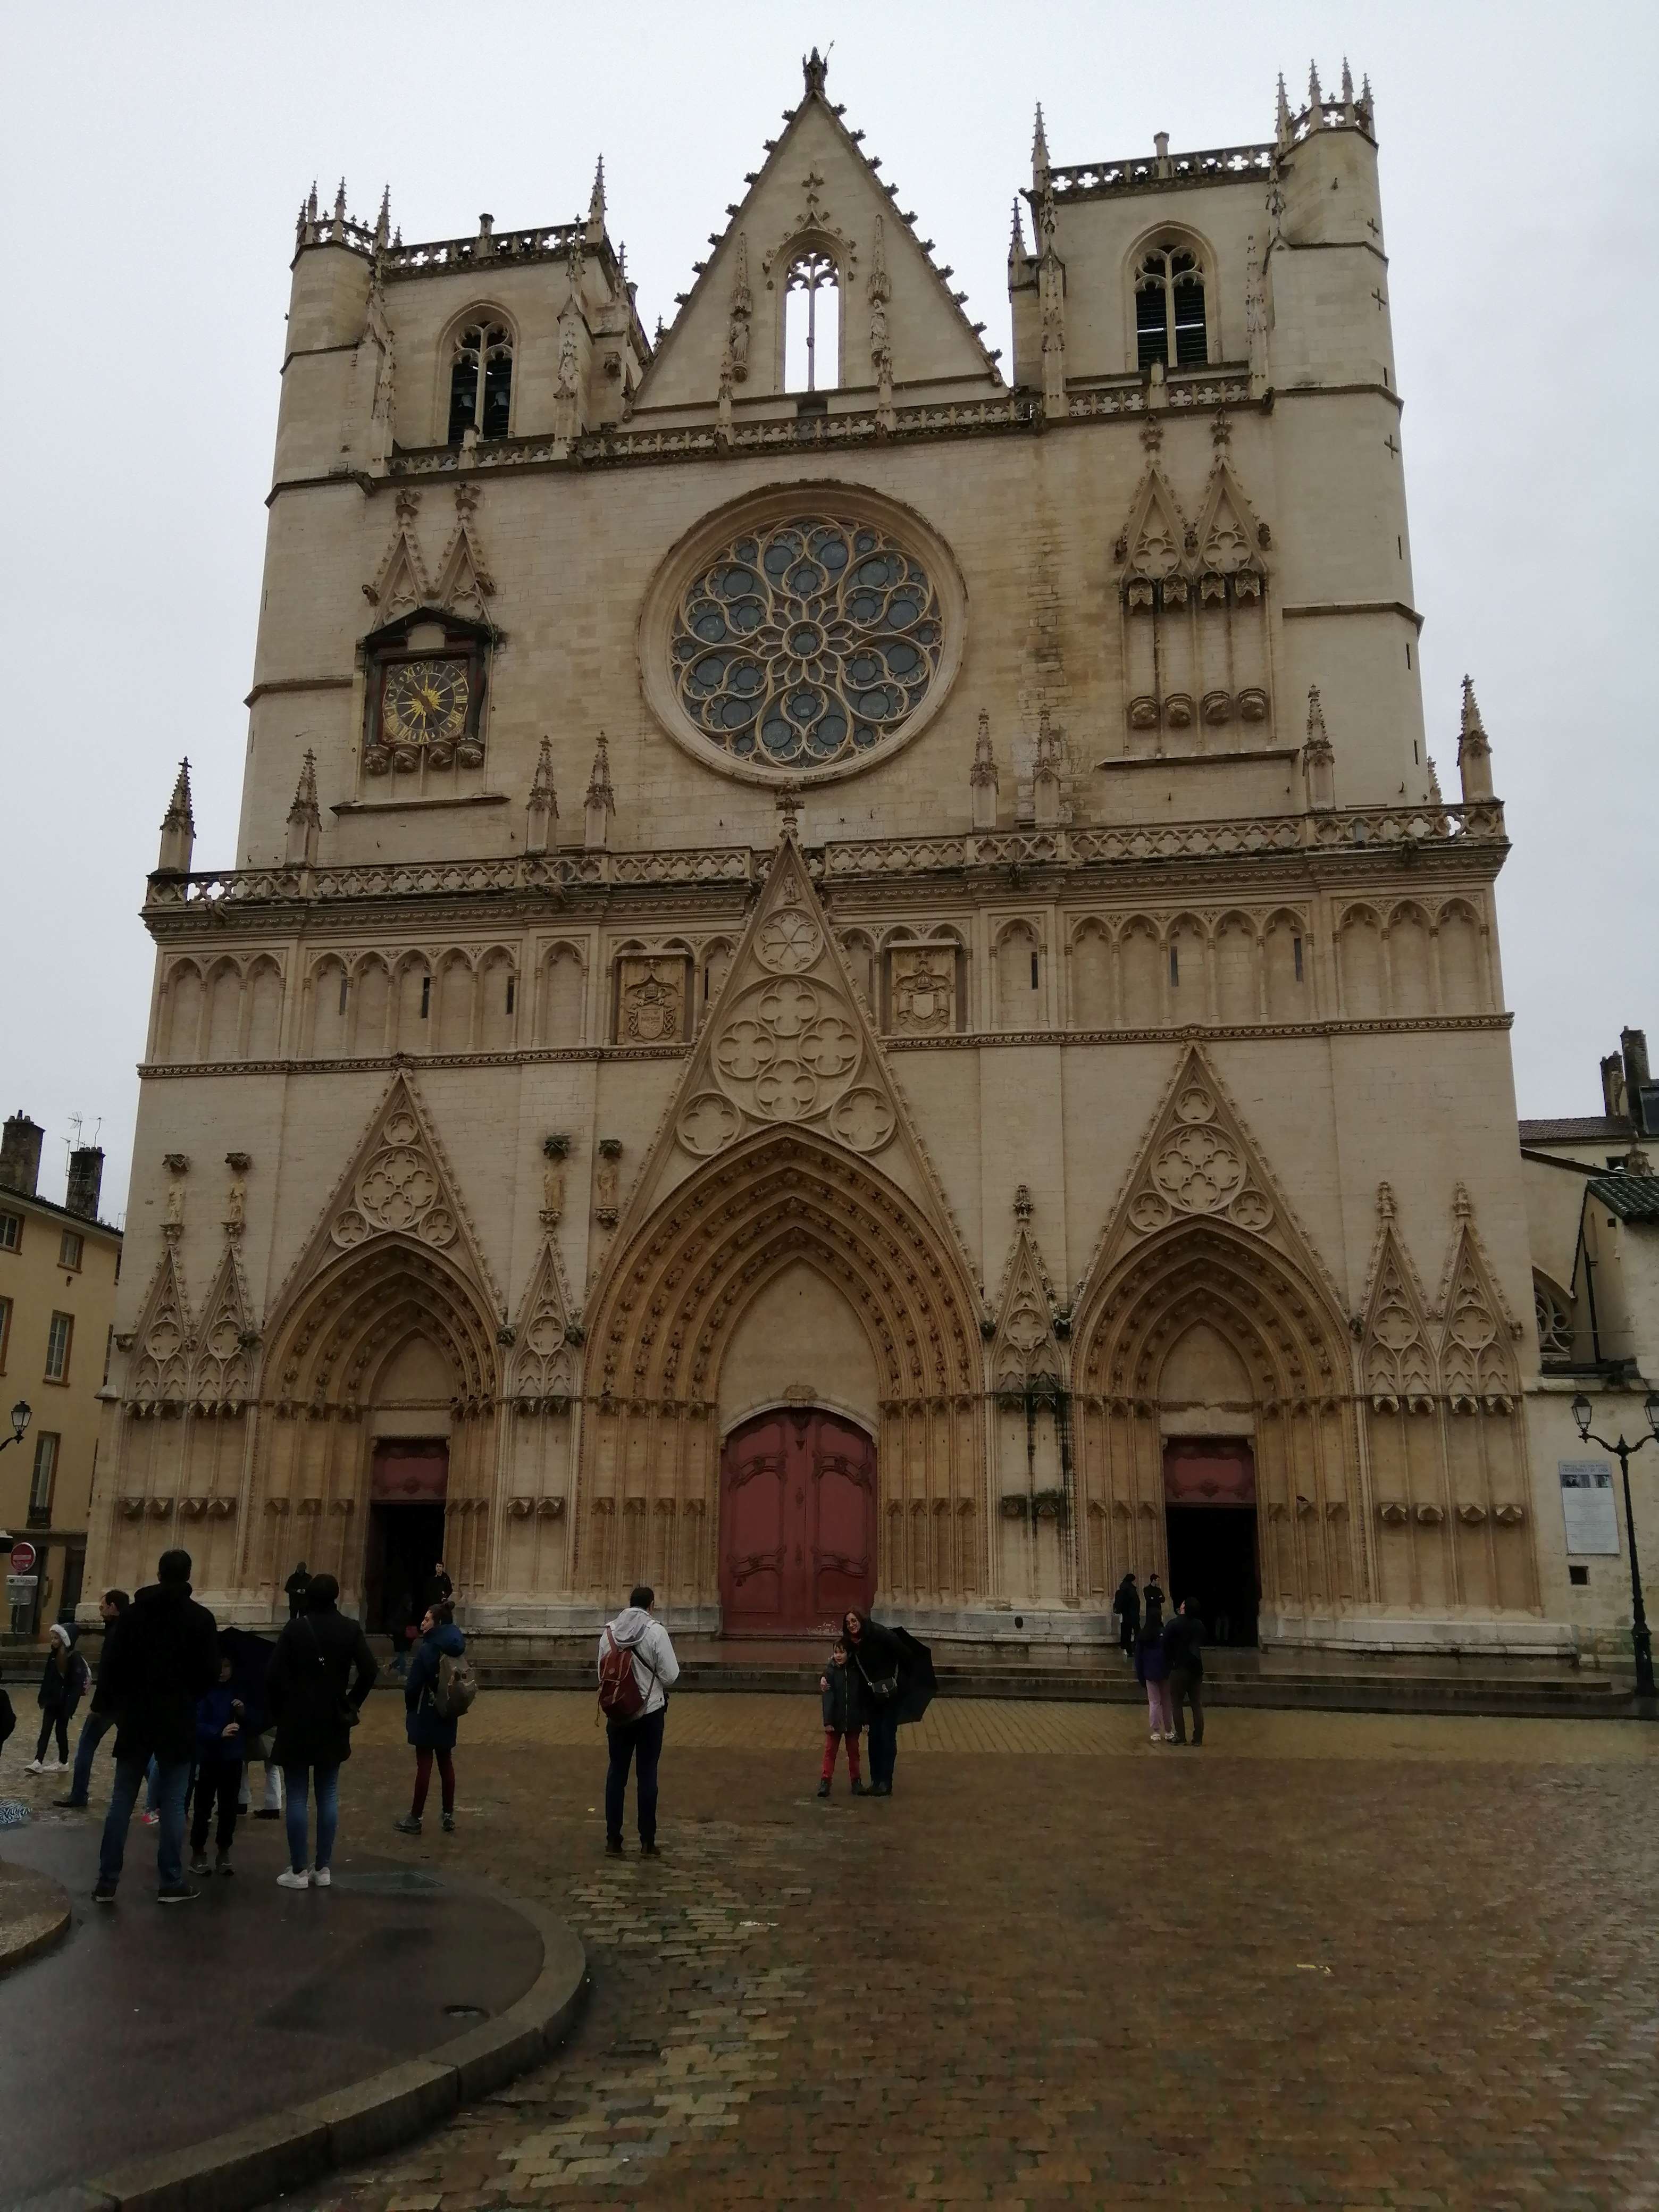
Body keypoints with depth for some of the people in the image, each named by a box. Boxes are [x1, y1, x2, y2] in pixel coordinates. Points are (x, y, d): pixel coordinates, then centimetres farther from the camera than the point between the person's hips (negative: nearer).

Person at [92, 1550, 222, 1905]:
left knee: (121, 1802, 9)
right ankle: (172, 1883, 4)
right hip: (177, 1721, -2)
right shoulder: (200, 1618, -6)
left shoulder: (132, 1613, 1)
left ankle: (106, 1883, 10)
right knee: (172, 1804, 2)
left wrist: (120, 1705, 14)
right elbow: (210, 1673, -5)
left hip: (135, 1719, 2)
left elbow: (110, 1666, 0)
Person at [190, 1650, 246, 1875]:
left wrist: (243, 1713, -13)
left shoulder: (237, 1691, 1)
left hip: (233, 1757, 4)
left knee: (229, 1807, 10)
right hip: (208, 1757, -4)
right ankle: (198, 1852, 19)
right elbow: (197, 1724, -19)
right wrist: (219, 1733, -34)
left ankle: (223, 1852, 22)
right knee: (203, 1806, 5)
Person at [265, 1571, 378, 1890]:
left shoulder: (295, 1628, -8)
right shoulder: (350, 1629, -2)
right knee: (328, 1795, 10)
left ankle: (297, 1871, 6)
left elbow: (274, 1676, -12)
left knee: (297, 1797, 3)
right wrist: (352, 1704, 5)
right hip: (333, 1723, 2)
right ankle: (323, 1869, 12)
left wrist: (278, 1712, 2)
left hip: (297, 1722, -2)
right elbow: (369, 1671, -9)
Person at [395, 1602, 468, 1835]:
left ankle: (415, 1818, 11)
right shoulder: (457, 1648, 1)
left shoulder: (427, 1649, -19)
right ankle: (449, 1816, 18)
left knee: (424, 1764, 1)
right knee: (446, 1763, 13)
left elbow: (413, 1685, -16)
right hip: (447, 1714, 6)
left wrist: (410, 1709, 2)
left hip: (426, 1714, -6)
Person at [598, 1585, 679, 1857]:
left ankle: (613, 1840, 15)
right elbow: (671, 1676, -13)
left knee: (616, 1773, 11)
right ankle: (647, 1842, 11)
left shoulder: (609, 1631, -2)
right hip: (650, 1711, -3)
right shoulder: (655, 1631, -15)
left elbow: (603, 1673, 4)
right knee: (647, 1774, 6)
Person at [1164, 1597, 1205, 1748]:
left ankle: (1181, 1737, 3)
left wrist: (1168, 1663, 3)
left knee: (1177, 1704, 5)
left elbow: (1166, 1645, -9)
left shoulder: (1174, 1624, -12)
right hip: (1197, 1668, 5)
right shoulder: (1200, 1625, 5)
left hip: (1180, 1668, -5)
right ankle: (1198, 1739, 5)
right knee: (1197, 1705, 6)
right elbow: (1201, 1645, 15)